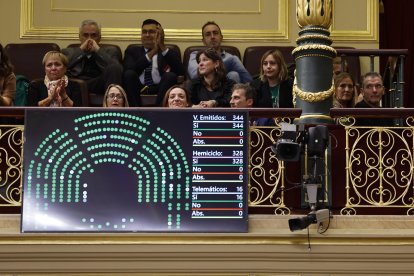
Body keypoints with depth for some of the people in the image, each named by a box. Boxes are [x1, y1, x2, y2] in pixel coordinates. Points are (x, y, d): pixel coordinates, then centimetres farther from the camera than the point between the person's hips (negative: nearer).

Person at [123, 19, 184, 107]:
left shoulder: (167, 52, 17)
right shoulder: (132, 51, 19)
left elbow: (181, 71, -4)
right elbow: (128, 70, -4)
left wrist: (163, 47, -10)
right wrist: (152, 52, -12)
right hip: (139, 90, 0)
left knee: (170, 76, -27)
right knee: (129, 74, -26)